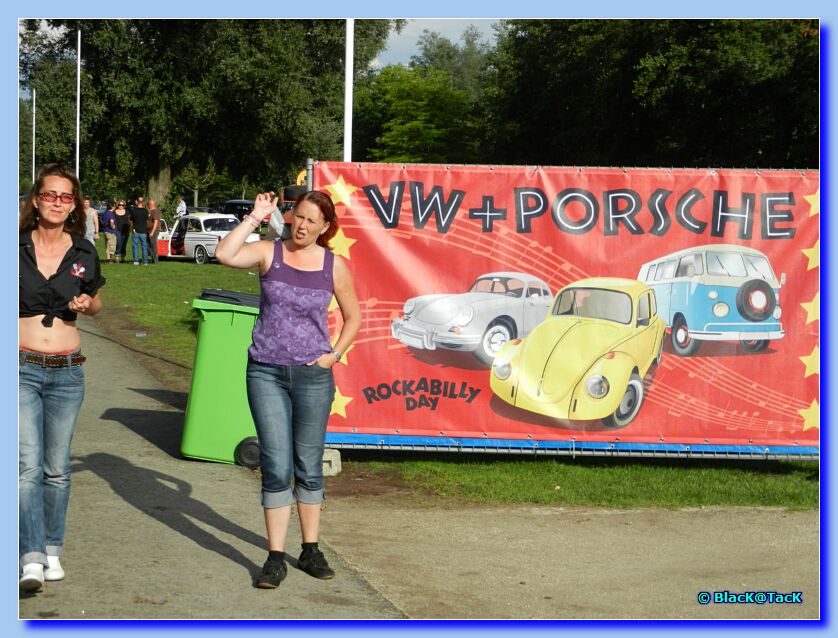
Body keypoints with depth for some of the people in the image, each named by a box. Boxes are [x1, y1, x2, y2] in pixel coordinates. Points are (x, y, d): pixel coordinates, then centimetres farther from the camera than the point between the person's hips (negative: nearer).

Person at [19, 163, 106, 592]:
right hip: (21, 368, -3)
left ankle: (52, 551, 20)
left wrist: (86, 303, -1)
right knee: (28, 466, -11)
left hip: (66, 371, 3)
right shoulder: (16, 248, -3)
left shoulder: (83, 253, 4)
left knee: (57, 469, 10)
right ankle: (32, 559, -13)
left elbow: (96, 303, 19)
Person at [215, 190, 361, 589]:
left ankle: (311, 550, 23)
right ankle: (275, 558, 0)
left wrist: (334, 354, 2)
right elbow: (224, 255, -19)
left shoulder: (334, 266, 2)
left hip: (312, 376, 1)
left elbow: (353, 316, 14)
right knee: (276, 468, -4)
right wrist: (255, 217, -14)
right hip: (266, 373, -1)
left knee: (309, 467, 11)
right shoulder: (269, 252, -1)